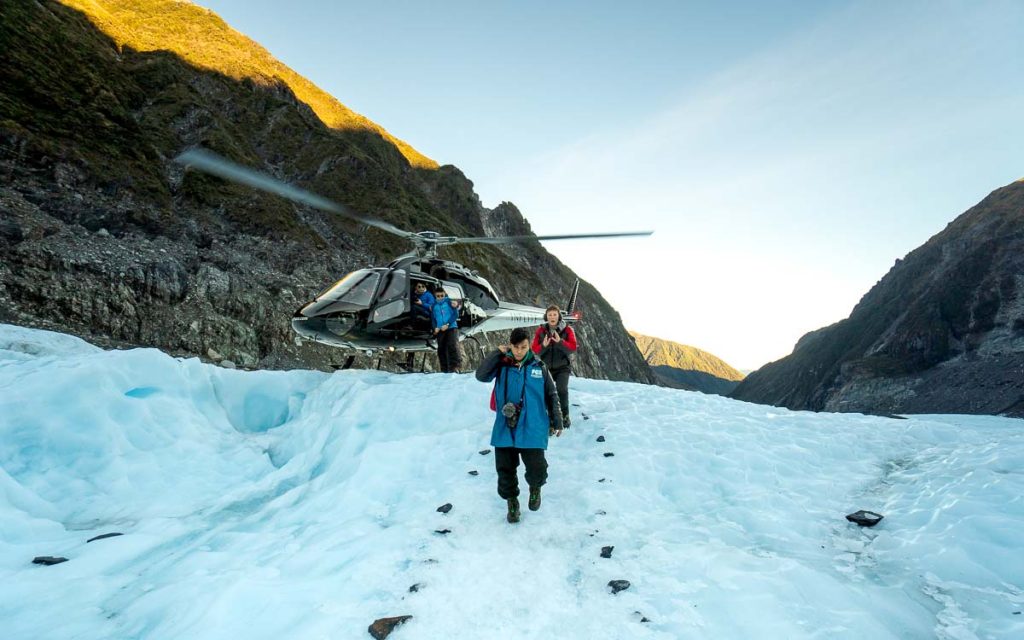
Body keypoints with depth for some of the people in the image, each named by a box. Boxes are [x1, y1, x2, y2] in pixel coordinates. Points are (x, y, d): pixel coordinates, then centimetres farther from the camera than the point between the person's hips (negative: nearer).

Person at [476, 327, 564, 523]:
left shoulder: (539, 366, -1)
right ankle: (511, 500, 34)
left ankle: (535, 488, 34)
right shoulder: (501, 364, -1)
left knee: (536, 468, -1)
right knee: (505, 468, 9)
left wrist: (556, 422, 10)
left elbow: (552, 395, 6)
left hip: (532, 430, -1)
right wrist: (497, 353, -15)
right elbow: (481, 375, -17)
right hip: (505, 429, 1)